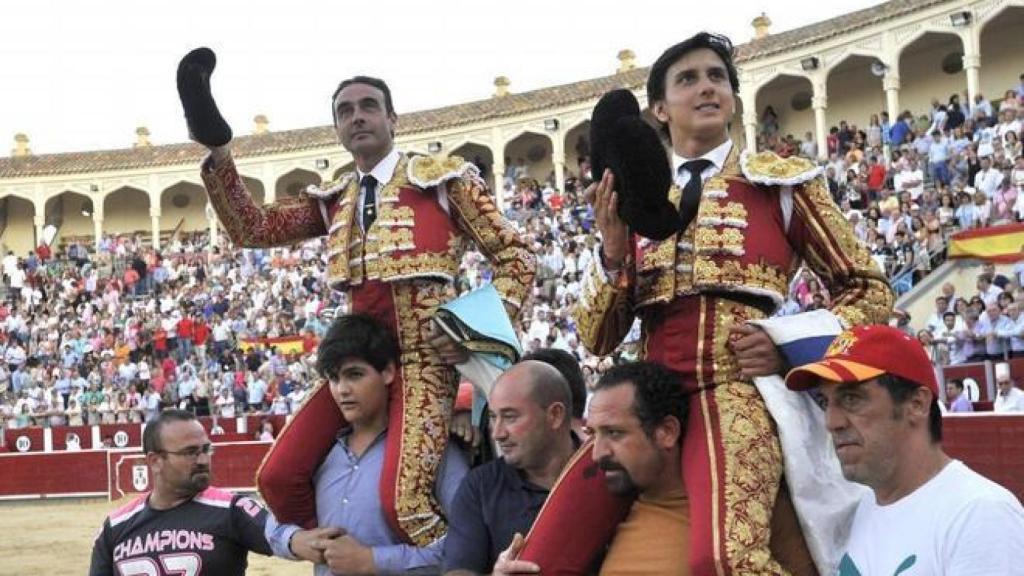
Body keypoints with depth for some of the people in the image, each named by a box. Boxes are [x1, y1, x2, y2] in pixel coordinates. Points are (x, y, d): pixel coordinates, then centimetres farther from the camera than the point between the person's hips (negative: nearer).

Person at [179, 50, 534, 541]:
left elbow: (515, 258, 4)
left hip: (423, 357, -5)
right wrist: (218, 150, -1)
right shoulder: (332, 201, 18)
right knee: (278, 477, -5)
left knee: (403, 500, -24)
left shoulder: (444, 178, 4)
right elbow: (251, 229, 10)